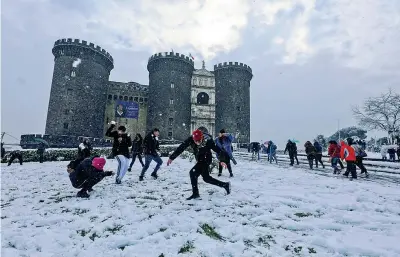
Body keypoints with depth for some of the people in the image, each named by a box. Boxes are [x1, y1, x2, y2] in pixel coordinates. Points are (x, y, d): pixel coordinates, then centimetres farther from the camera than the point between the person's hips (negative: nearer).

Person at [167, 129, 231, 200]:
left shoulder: (208, 141, -27)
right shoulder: (190, 140, -19)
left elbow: (217, 149, -24)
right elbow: (181, 147, -17)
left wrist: (221, 160, -32)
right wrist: (171, 157, -17)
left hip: (206, 160, -6)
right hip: (200, 161, 6)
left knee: (193, 173, -18)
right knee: (206, 178, 14)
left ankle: (195, 193, -2)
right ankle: (225, 185, 27)